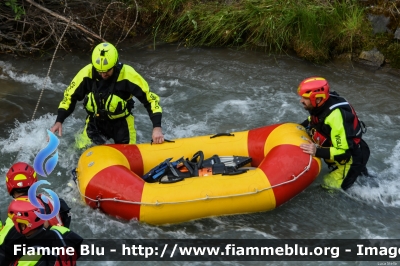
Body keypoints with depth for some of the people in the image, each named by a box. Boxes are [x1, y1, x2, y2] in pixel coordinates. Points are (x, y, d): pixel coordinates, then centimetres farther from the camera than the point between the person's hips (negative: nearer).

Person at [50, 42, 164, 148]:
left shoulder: (128, 75, -25)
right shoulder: (86, 73, -19)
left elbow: (151, 99, -19)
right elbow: (69, 96, -4)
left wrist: (157, 127, -27)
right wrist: (59, 121, -13)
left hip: (121, 124, -1)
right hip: (95, 122, 2)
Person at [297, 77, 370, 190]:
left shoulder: (335, 117, -37)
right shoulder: (320, 105, -12)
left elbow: (344, 152, -35)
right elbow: (315, 119, 14)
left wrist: (317, 152, -41)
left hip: (352, 158, -8)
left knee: (330, 187, -1)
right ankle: (358, 170, 28)